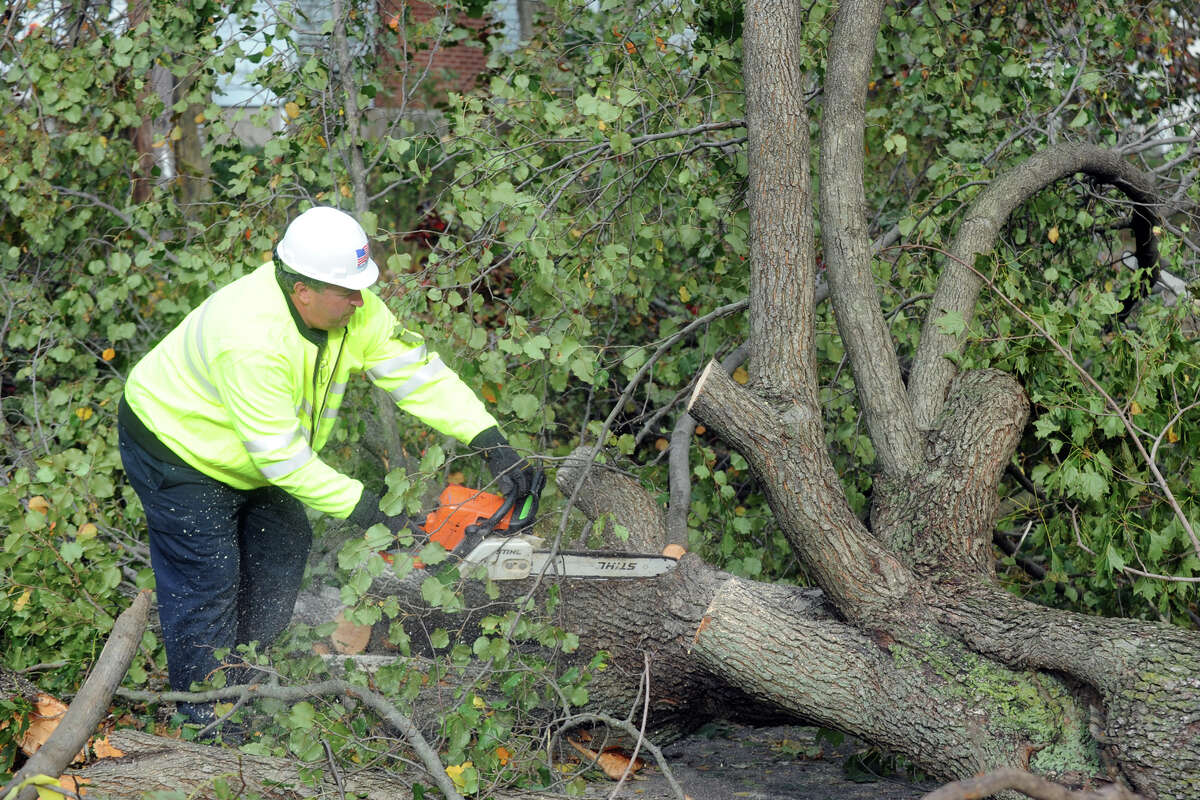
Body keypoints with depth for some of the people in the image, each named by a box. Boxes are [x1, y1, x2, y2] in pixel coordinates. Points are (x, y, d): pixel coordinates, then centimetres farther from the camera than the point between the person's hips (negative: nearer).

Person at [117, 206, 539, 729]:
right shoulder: (253, 339, -40)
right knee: (207, 586, -4)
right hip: (179, 452, -8)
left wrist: (492, 444, -23)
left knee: (283, 550, 13)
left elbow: (419, 373, -14)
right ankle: (207, 721, 11)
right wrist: (365, 512, -30)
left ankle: (246, 685, 30)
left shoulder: (351, 308, -16)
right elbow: (280, 454, -35)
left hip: (249, 455, 9)